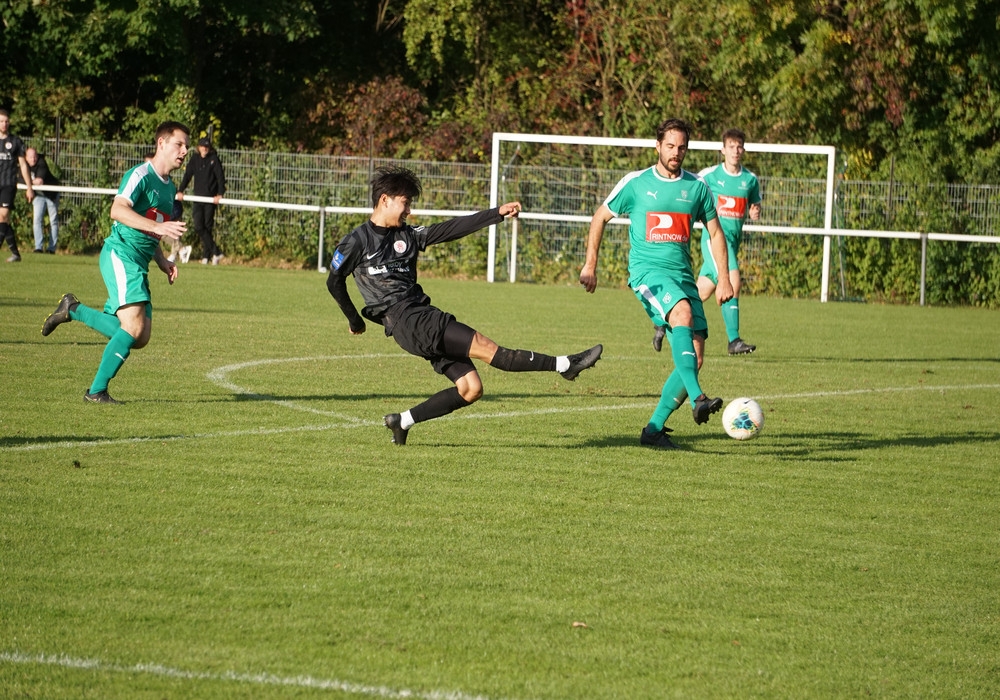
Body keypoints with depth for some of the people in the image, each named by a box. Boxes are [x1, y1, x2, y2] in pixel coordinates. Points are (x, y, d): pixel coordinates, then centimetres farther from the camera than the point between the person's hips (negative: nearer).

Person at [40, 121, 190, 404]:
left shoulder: (169, 187, 20)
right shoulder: (141, 175, -8)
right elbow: (118, 210, -24)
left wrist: (162, 261, 16)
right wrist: (158, 226, -32)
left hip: (139, 264, 9)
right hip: (120, 255, -9)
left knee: (140, 338, 1)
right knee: (134, 328, -20)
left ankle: (73, 310, 16)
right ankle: (96, 391, -11)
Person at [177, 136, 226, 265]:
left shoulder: (214, 159, -1)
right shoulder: (195, 159, 9)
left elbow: (220, 177, -6)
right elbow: (187, 175, 9)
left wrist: (220, 194, -19)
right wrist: (180, 191, -3)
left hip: (211, 197, -3)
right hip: (198, 197, 3)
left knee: (207, 226, -2)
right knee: (198, 226, -10)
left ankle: (206, 254, 7)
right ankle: (216, 252, -9)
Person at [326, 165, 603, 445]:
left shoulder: (408, 235, 16)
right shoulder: (357, 241, 2)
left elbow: (453, 229, 11)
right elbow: (335, 282, 11)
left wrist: (498, 213, 4)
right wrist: (354, 319, 15)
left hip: (424, 315, 8)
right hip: (404, 320, -8)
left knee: (470, 389, -2)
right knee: (485, 347, -14)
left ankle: (402, 421, 8)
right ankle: (564, 365, -17)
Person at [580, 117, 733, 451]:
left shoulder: (697, 186, 10)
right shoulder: (636, 183, 2)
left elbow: (715, 233, 17)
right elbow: (600, 217, 12)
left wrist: (723, 278, 9)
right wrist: (590, 265, 7)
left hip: (683, 274, 5)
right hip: (647, 270, -5)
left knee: (695, 357, -4)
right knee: (683, 312, -35)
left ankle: (655, 429, 7)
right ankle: (697, 398, -46)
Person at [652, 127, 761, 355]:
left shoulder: (751, 180, 8)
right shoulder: (709, 175, -2)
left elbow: (755, 206, 21)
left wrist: (755, 213, -2)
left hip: (734, 240, 5)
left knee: (702, 292, 9)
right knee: (732, 281, -24)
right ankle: (734, 340, -23)